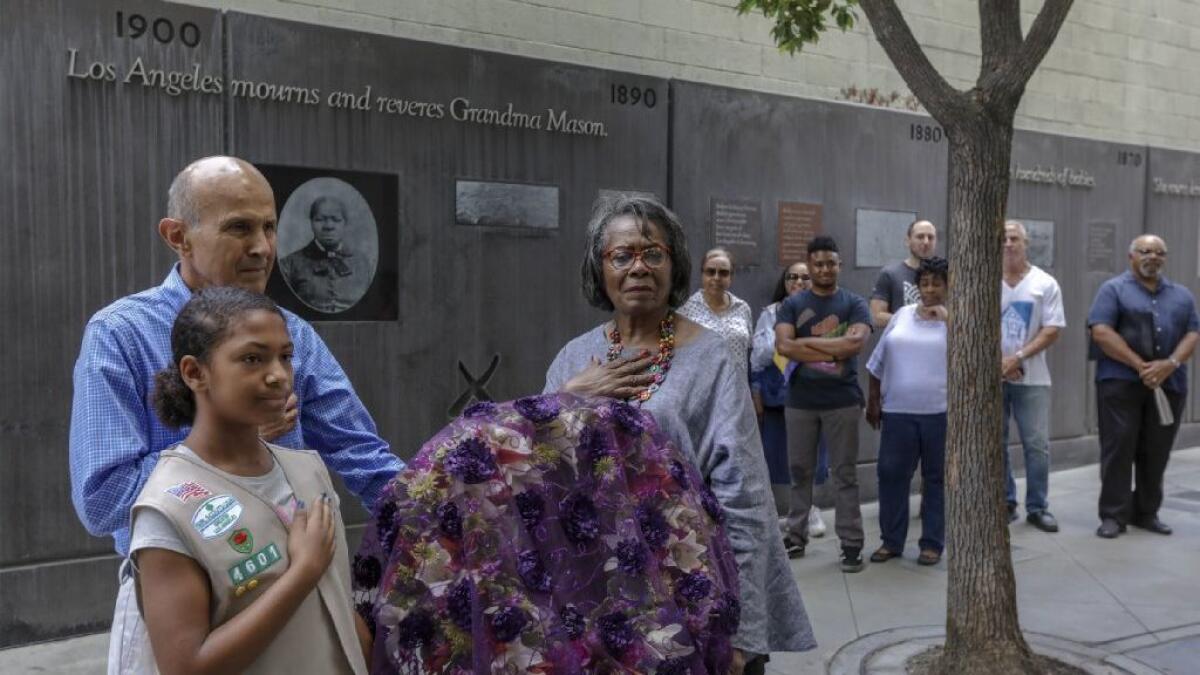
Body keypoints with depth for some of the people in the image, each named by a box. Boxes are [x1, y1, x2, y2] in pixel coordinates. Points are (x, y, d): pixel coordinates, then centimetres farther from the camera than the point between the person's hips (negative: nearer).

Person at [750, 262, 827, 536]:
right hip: (775, 396, 0)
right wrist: (756, 394, 0)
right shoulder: (770, 314, 5)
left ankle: (808, 507, 23)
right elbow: (757, 355, 4)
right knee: (774, 450, 5)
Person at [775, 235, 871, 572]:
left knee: (845, 473, 4)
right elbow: (783, 345, -12)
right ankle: (796, 535, 22)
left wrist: (807, 341, -11)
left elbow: (856, 342, -16)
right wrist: (833, 352, -14)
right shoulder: (792, 305, 4)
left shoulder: (854, 303, 2)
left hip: (842, 401, -1)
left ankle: (851, 543, 10)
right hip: (800, 401, 2)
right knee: (800, 470, 10)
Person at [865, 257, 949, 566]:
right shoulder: (901, 315, 9)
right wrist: (873, 400, 10)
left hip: (940, 412, -3)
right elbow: (880, 362, 12)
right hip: (898, 410, 3)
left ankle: (932, 543, 21)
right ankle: (891, 540, 20)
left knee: (936, 478, 8)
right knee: (891, 474, 6)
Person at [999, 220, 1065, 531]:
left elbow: (1051, 331, -3)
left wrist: (1018, 357, -14)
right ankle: (1004, 503, 20)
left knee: (1037, 445, 1)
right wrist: (998, 362, -10)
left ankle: (1038, 508, 13)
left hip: (1031, 377, 0)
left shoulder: (1045, 284, 1)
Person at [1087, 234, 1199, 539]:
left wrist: (1171, 363, -12)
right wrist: (1140, 366, -16)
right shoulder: (1113, 289, 1)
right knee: (1118, 449, -3)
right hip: (1121, 383, -4)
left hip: (1169, 385, 4)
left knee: (1156, 452, 9)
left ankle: (1147, 512, 20)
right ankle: (1113, 515, 3)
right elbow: (1101, 332, -11)